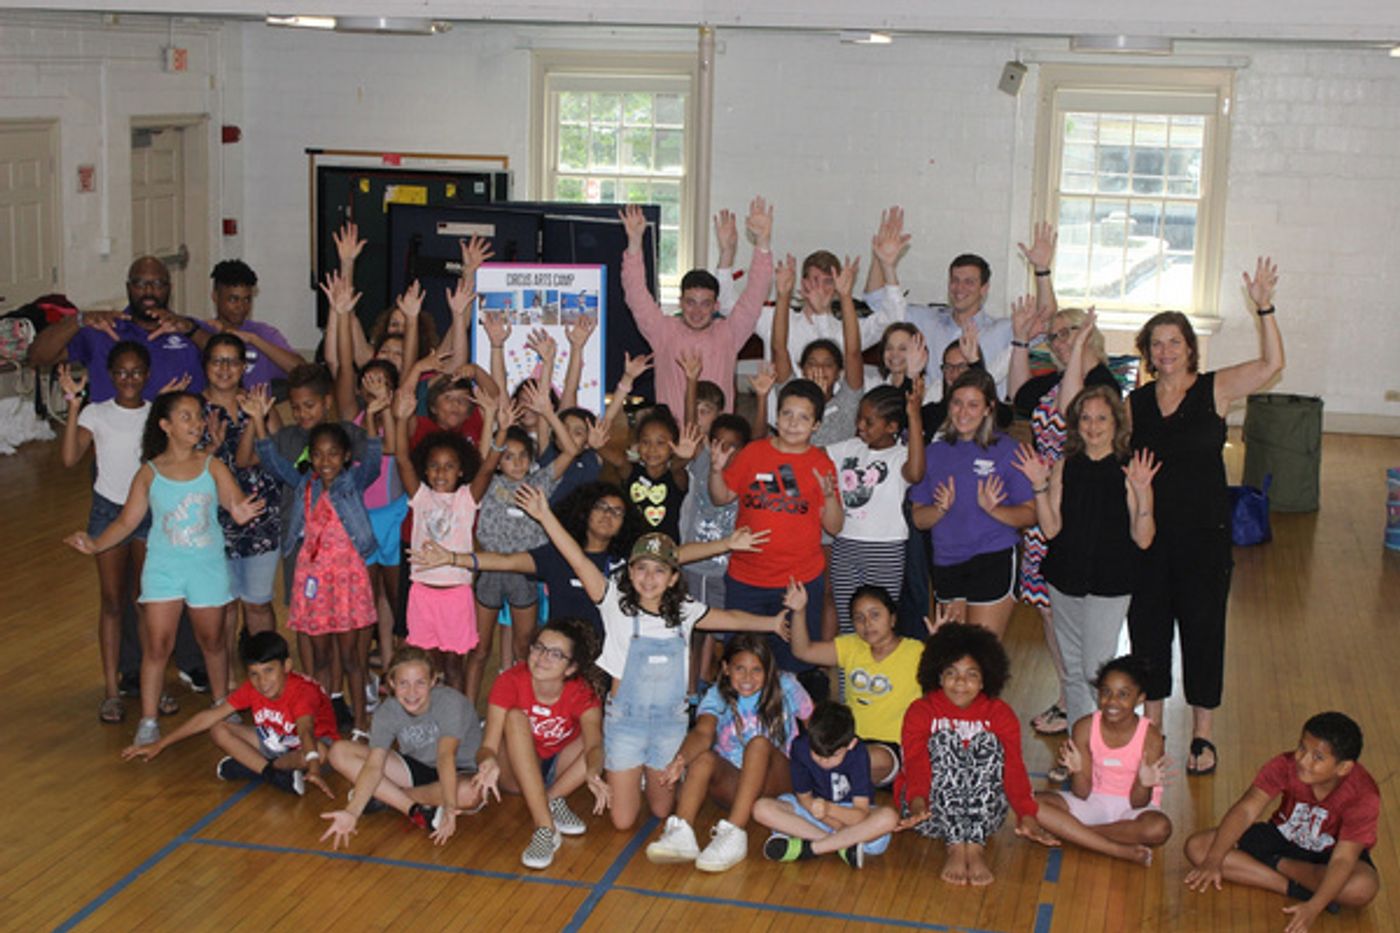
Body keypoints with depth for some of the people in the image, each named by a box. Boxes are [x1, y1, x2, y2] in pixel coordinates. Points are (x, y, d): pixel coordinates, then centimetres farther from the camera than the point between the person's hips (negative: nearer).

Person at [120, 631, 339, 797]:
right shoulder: (252, 688, -15)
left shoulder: (303, 691, -32)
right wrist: (159, 745, -12)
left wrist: (313, 769, -68)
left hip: (309, 742, -5)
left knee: (319, 752, -42)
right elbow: (210, 717, -12)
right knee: (219, 731, -14)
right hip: (274, 742, 5)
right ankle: (276, 774, -25)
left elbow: (305, 731, -50)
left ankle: (248, 767, -22)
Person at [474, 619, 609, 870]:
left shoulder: (582, 692, -18)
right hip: (517, 772, -1)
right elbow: (488, 745, -25)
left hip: (559, 769, 1)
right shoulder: (510, 682, -21)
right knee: (515, 717, -31)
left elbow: (594, 744, -33)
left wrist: (592, 772, -57)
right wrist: (488, 763, -50)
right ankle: (545, 828, -39)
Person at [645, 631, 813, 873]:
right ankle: (681, 832, -47)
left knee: (760, 744, -33)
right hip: (732, 783, 1)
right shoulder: (718, 695, -2)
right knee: (704, 758, -29)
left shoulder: (784, 687, 0)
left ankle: (734, 833, -45)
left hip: (775, 782, -1)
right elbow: (702, 733, -22)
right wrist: (681, 759, -40)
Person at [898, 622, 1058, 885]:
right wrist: (917, 803, -38)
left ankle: (975, 845, -37)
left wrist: (1027, 815, -27)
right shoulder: (921, 711, 0)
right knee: (944, 739, -25)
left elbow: (1013, 766, -10)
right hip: (933, 813, -1)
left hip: (983, 812, 1)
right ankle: (955, 847, -39)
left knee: (987, 742, -22)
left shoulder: (1000, 714, 5)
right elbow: (915, 762, -17)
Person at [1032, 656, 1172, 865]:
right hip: (1094, 802, 2)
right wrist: (1077, 770, -29)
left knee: (1159, 828, -37)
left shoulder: (1150, 737, -16)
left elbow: (1138, 804, -14)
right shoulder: (1085, 728, -11)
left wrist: (1143, 784, -36)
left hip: (1131, 807, -2)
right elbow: (1082, 794, -8)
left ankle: (1071, 832, -20)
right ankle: (1119, 850, -27)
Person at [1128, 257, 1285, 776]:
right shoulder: (1135, 402, 6)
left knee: (1203, 629, 4)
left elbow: (1272, 364, -16)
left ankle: (1203, 733, 16)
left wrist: (1263, 308, -25)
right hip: (1148, 534, 3)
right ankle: (1151, 723, 25)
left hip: (1204, 536, -3)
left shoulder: (1214, 390, -2)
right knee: (1147, 627, 9)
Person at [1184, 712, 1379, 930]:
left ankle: (1277, 864, -14)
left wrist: (1314, 908, -49)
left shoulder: (1363, 796, -28)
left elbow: (1342, 859, -34)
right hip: (1283, 837, 3)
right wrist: (1213, 861, -35)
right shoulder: (1285, 765, -23)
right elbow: (1246, 810, -25)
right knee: (1196, 847, -16)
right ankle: (1291, 887, -22)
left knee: (1363, 888, -39)